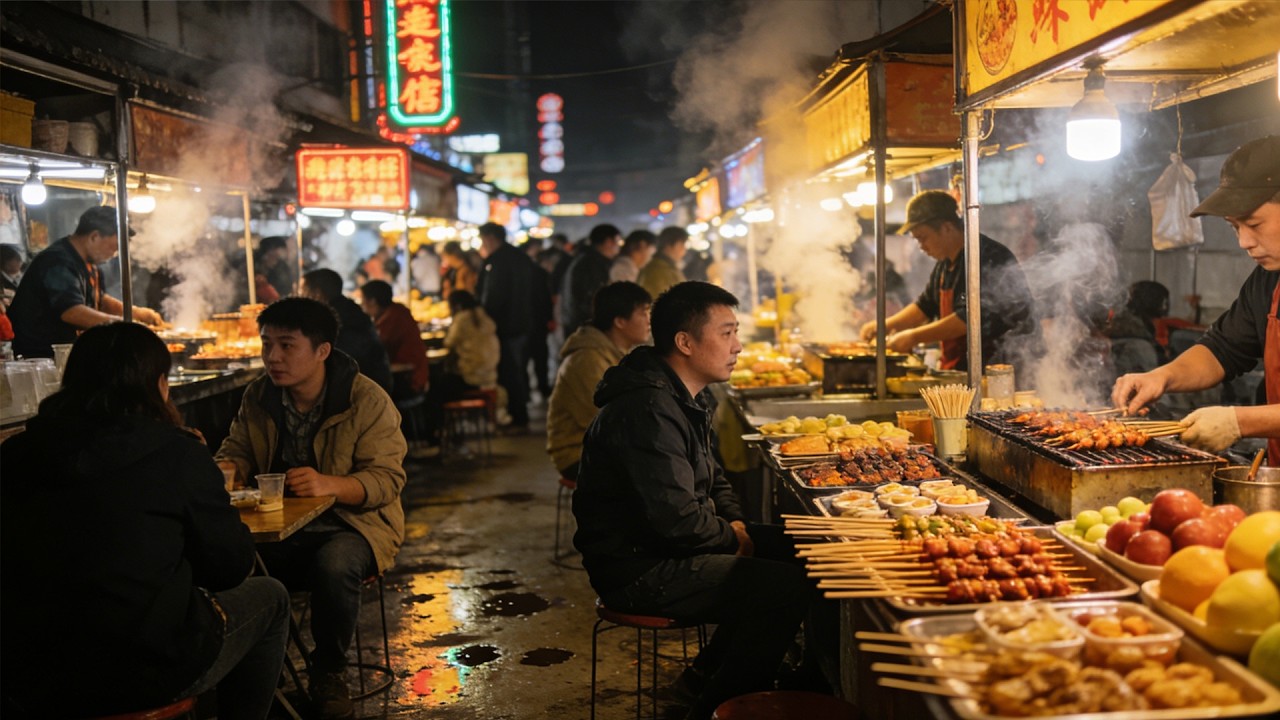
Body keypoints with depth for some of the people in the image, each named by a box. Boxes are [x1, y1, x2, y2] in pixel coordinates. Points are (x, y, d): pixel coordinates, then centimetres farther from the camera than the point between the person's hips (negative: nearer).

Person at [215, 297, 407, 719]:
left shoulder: (368, 400, -11)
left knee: (334, 567, -37)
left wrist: (330, 484, -35)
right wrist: (224, 468, -14)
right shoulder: (258, 396, 6)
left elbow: (387, 478, -16)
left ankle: (328, 673, -7)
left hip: (351, 523, -4)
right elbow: (237, 451, 13)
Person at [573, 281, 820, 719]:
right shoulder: (648, 411, -24)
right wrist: (732, 537, -9)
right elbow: (675, 522, -27)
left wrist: (734, 523, 5)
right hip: (637, 570, -11)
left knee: (792, 549, 10)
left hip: (661, 549, 11)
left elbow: (708, 475, 24)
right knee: (788, 587, -19)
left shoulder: (689, 397, 11)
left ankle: (711, 669, 20)